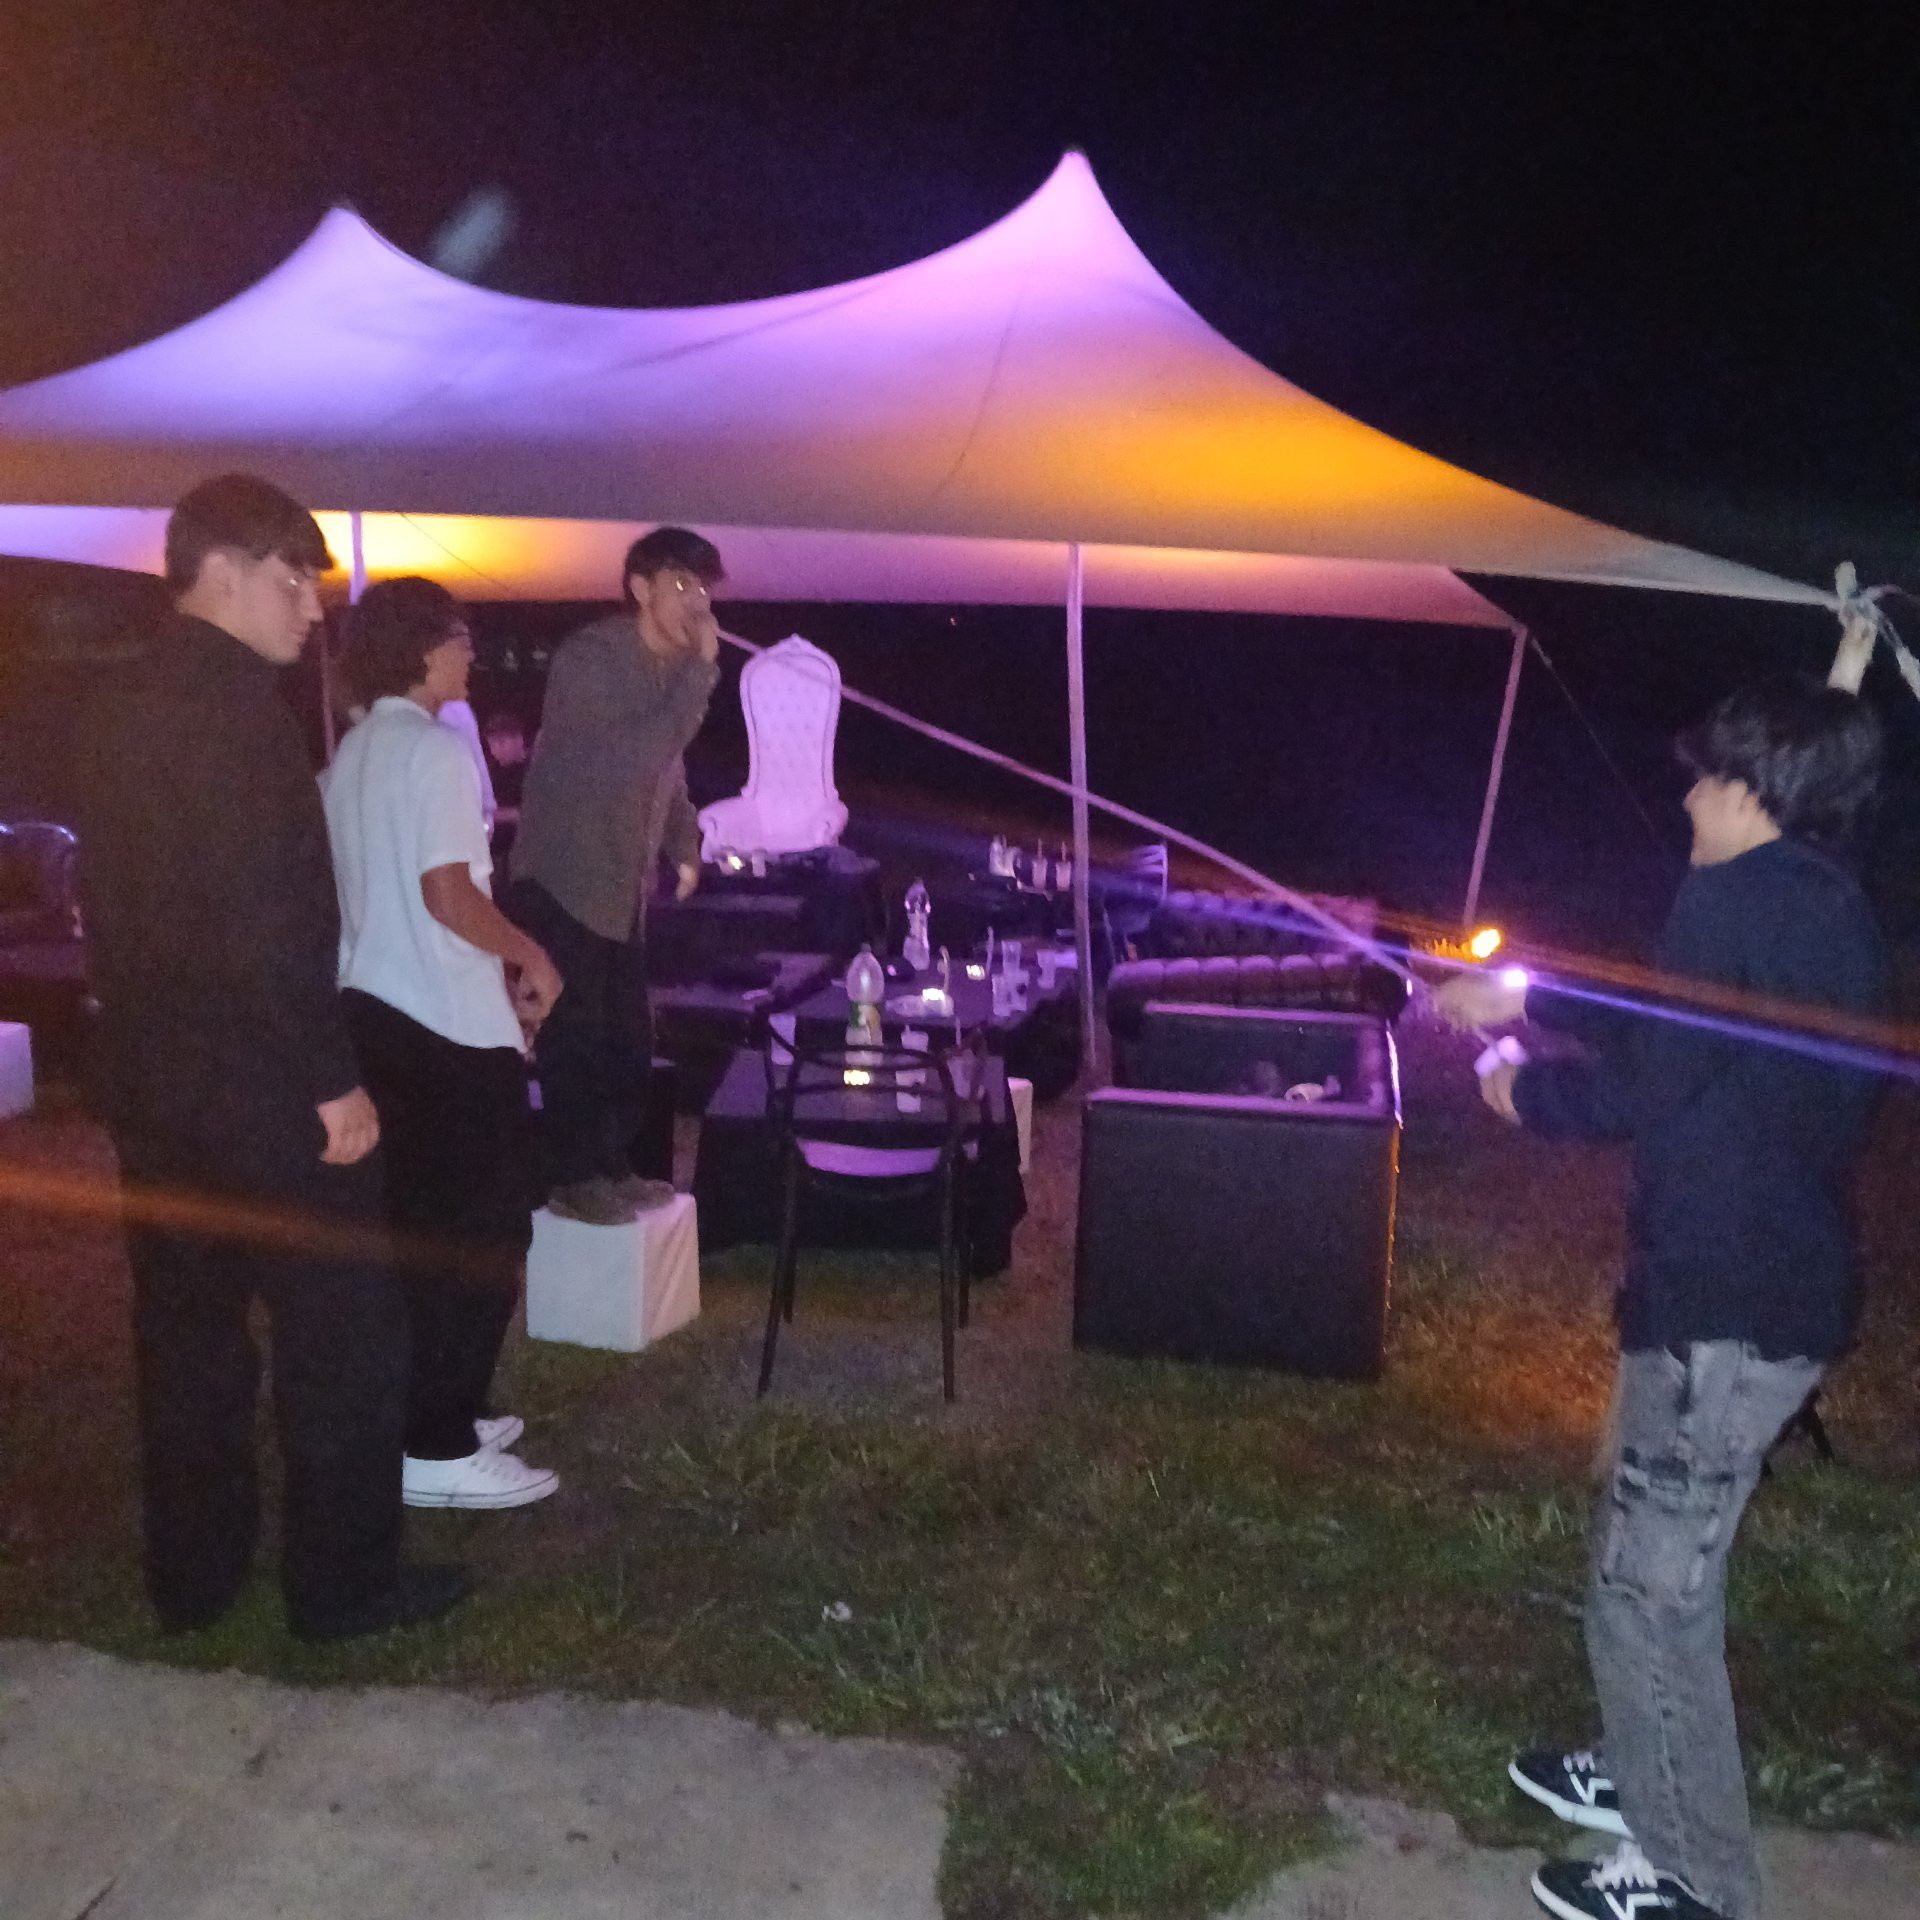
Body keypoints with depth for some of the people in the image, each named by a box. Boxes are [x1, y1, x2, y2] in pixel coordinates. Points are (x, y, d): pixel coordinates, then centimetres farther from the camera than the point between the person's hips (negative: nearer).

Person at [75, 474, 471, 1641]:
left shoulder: (129, 701, 13)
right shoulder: (235, 695, -16)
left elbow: (111, 895, 17)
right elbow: (261, 910, -23)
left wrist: (140, 1031, 21)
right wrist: (331, 1078, -18)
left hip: (154, 1076, 9)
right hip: (256, 1082, -9)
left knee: (188, 1329, 16)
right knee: (345, 1336, 3)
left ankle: (192, 1576, 28)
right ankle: (343, 1582, 14)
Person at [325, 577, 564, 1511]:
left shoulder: (355, 751, 14)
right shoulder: (435, 748, -13)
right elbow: (447, 893, -20)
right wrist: (530, 956, -6)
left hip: (377, 1007, 9)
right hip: (449, 1022, -9)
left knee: (423, 1224, 16)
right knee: (483, 1231, -2)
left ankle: (434, 1414, 24)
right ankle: (440, 1451, 2)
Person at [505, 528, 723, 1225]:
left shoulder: (674, 665, 8)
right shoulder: (589, 658, -17)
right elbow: (639, 753, -28)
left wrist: (684, 847, 13)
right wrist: (703, 671, -26)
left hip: (623, 887, 8)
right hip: (560, 881, -8)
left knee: (629, 1041, 11)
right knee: (574, 1037, -3)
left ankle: (612, 1168, 25)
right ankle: (573, 1178, 10)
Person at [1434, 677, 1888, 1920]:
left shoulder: (1741, 898, -18)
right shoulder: (1831, 908, 12)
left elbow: (1644, 1085, -18)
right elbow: (1676, 1028, 22)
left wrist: (1524, 1092, 0)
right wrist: (1525, 1001, 29)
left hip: (1724, 1304, -10)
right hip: (1787, 1284, 10)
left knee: (1653, 1585, 3)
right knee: (1661, 1557, 23)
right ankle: (1651, 1778, 40)